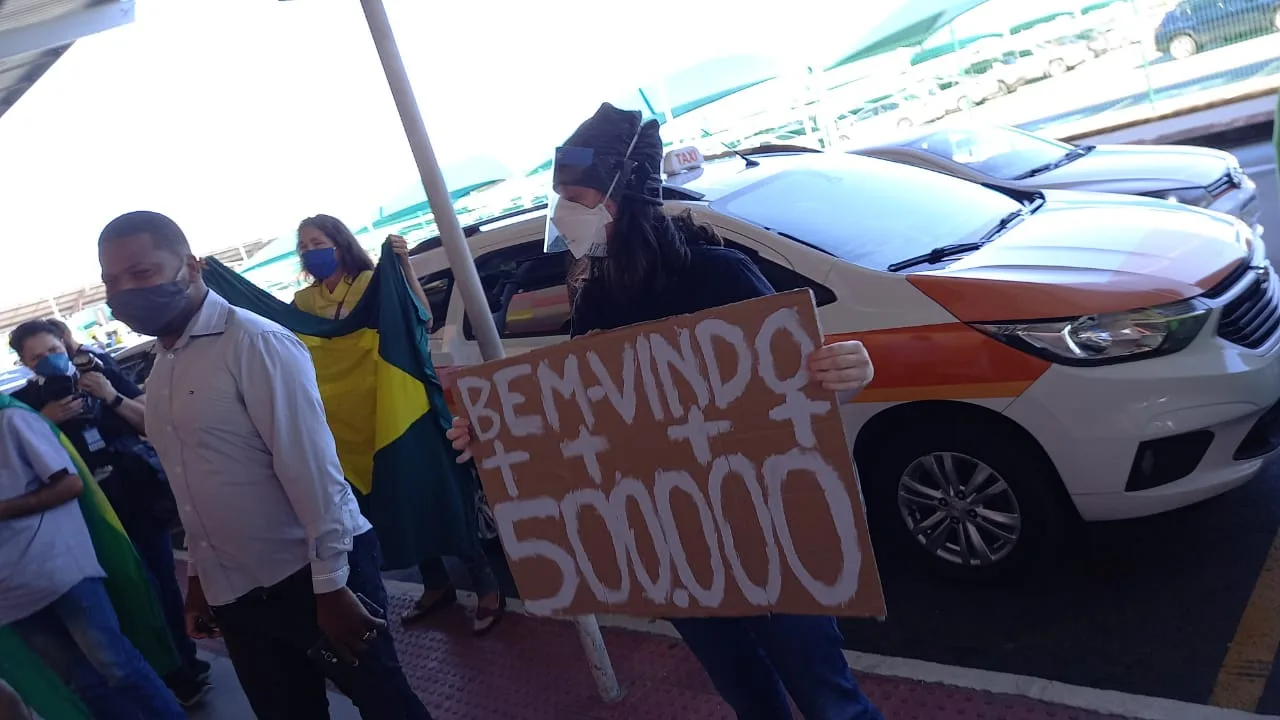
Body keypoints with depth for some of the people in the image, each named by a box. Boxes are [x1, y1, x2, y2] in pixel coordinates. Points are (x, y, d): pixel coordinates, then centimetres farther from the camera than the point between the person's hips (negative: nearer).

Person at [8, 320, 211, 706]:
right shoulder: (24, 402, 2)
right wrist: (45, 421, -13)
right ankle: (180, 674, 17)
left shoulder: (103, 374, 4)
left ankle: (182, 668, 25)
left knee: (163, 580, 7)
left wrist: (113, 398, -12)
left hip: (144, 496, 1)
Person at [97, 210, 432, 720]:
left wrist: (331, 584, -18)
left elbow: (309, 466, -18)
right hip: (234, 594, 7)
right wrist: (199, 576, 17)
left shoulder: (253, 342, -15)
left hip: (311, 578, -7)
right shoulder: (160, 371, 9)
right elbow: (195, 489, 14)